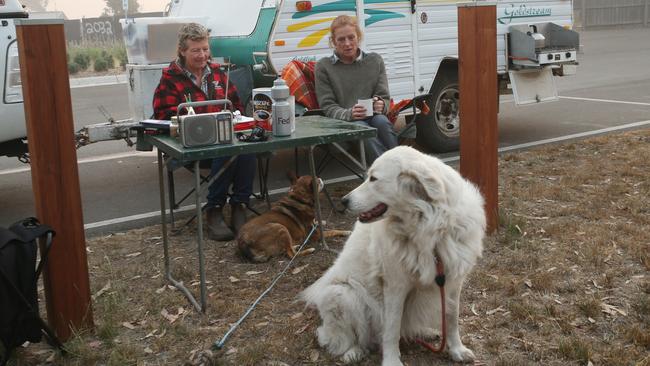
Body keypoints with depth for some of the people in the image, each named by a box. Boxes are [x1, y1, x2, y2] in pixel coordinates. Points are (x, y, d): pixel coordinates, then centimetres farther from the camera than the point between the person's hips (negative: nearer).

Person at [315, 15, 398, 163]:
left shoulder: (375, 61, 14)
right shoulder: (324, 66, 7)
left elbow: (384, 97, 11)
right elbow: (328, 107, 2)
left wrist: (381, 105, -16)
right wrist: (348, 114, -20)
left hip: (373, 116, 2)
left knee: (381, 121, -34)